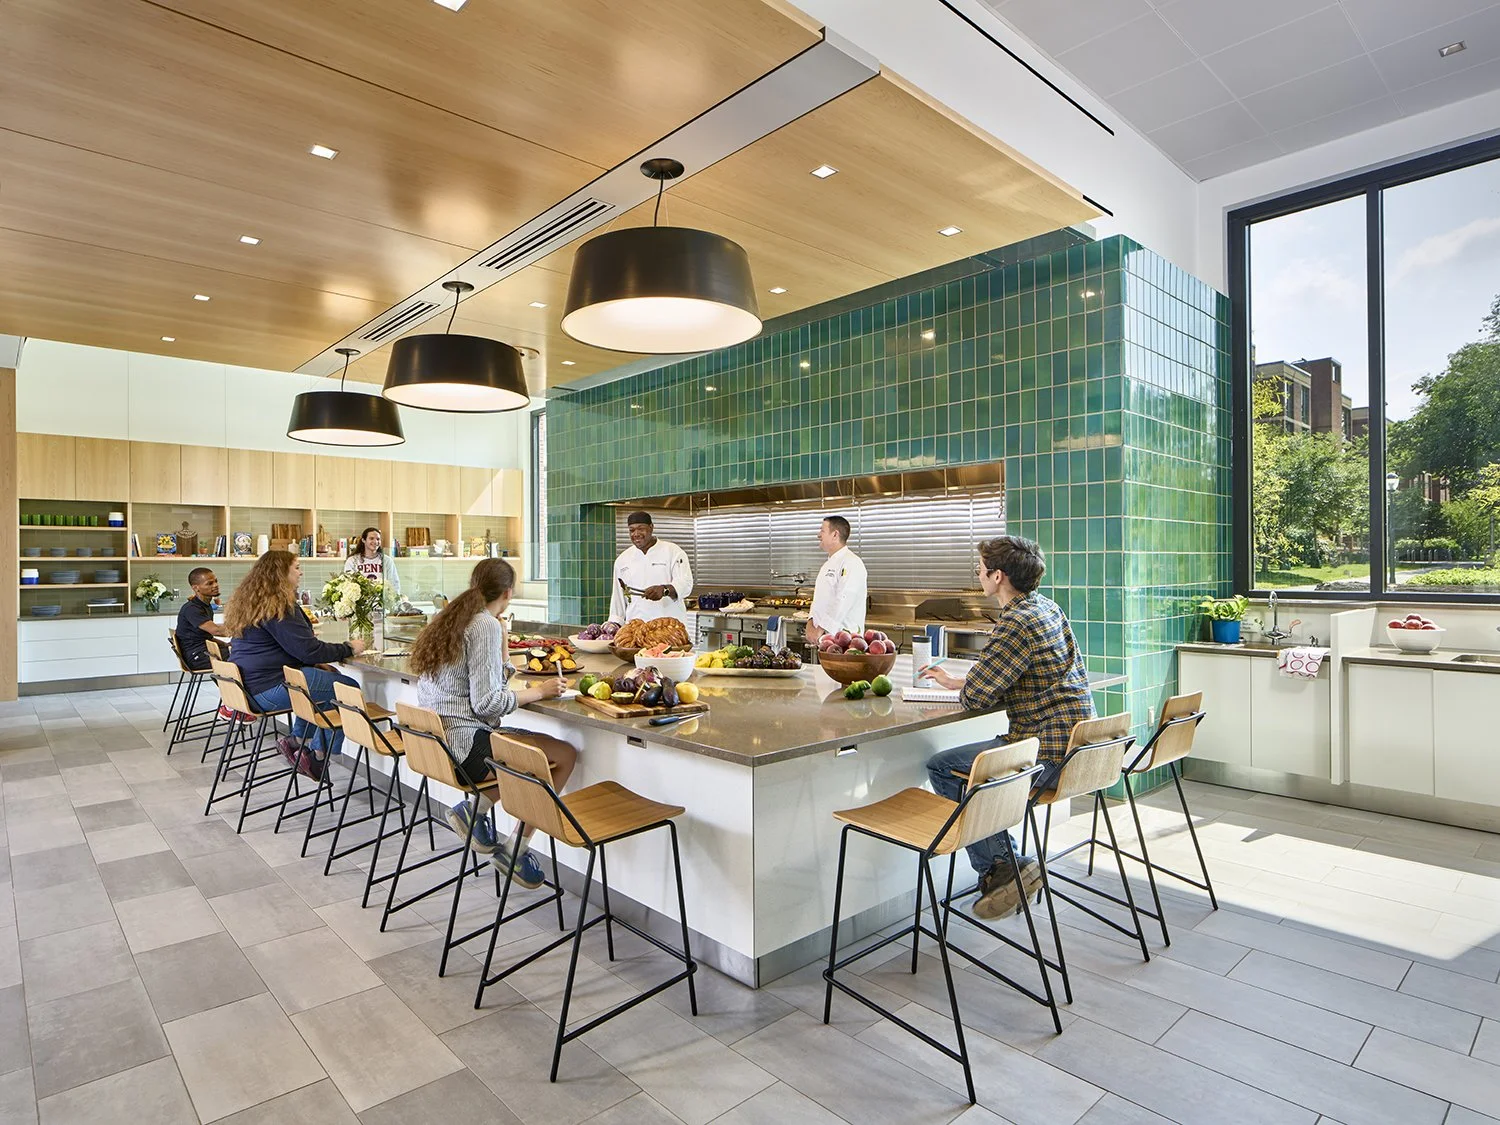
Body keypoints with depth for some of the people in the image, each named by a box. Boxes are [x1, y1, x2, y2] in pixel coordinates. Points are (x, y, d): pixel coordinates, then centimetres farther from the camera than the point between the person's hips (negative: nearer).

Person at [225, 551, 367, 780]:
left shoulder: (249, 601, 15)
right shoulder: (277, 606, -17)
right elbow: (309, 650, -20)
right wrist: (349, 649, -8)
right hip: (268, 690, -10)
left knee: (330, 677, 22)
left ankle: (296, 739, 16)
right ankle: (317, 755, -1)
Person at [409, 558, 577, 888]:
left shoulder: (448, 620, 13)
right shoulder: (487, 626, -14)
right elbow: (486, 702, -19)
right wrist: (538, 692, -8)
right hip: (464, 746, -9)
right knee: (565, 755, -7)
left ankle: (474, 809, 11)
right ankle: (515, 849, 1)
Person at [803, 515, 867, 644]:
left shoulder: (851, 563, -12)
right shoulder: (828, 564, 18)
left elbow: (842, 603, -19)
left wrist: (820, 630, -17)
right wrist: (811, 624, 3)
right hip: (822, 634, 8)